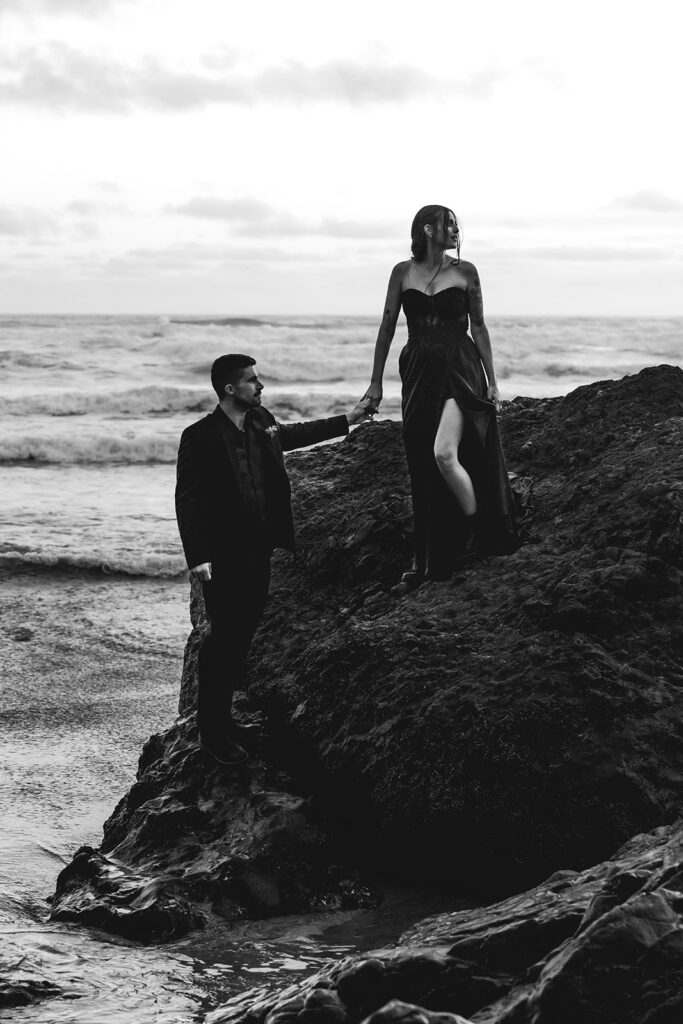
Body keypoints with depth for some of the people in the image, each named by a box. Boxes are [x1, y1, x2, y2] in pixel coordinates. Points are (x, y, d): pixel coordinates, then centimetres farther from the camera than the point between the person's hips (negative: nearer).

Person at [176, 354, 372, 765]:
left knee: (241, 638, 14)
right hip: (224, 557, -7)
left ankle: (223, 718, 26)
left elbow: (290, 434, 29)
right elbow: (187, 499, -15)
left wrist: (348, 420, 36)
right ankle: (211, 732, 7)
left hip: (258, 551, 7)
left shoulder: (262, 423, 6)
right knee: (223, 641, -3)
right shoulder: (200, 437, -16)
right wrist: (197, 557, -21)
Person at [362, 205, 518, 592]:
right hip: (419, 371, 3)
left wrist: (492, 381, 2)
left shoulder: (465, 271, 3)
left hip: (460, 368, -2)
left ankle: (476, 535, -2)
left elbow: (478, 327, 5)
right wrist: (376, 381, 8)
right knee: (423, 469, 5)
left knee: (444, 454, -22)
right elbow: (387, 326, 9)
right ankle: (428, 562, 14)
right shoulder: (403, 272, 5)